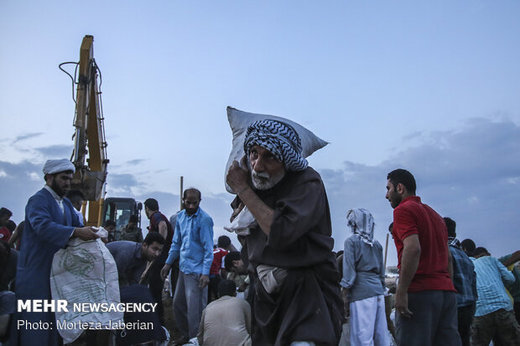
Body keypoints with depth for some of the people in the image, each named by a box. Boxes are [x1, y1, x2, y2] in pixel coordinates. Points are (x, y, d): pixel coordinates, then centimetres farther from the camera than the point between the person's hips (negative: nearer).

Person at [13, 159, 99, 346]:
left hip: (57, 272, 9)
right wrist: (76, 232, -38)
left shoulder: (66, 204, 16)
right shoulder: (38, 200, -13)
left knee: (53, 319, 13)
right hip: (36, 272, -9)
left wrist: (94, 234, -11)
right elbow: (43, 226, -30)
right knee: (35, 320, -3)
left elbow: (76, 225, 11)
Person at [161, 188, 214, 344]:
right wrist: (168, 263, 16)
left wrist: (205, 272, -19)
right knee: (178, 303, 17)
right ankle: (184, 334, 34)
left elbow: (208, 248, -14)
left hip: (196, 270, -7)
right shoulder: (181, 216, 8)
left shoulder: (204, 219, -13)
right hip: (183, 267, 8)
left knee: (195, 308, -3)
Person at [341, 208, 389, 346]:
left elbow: (349, 269, -7)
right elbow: (382, 272, 18)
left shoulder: (351, 241, 0)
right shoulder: (376, 244, 17)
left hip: (362, 291, -7)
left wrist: (345, 294, -5)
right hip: (378, 289, 7)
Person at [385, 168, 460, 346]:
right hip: (447, 291, 8)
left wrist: (401, 292, -18)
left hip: (419, 292, -8)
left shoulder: (403, 210, -3)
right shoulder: (435, 214, 24)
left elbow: (413, 248, -18)